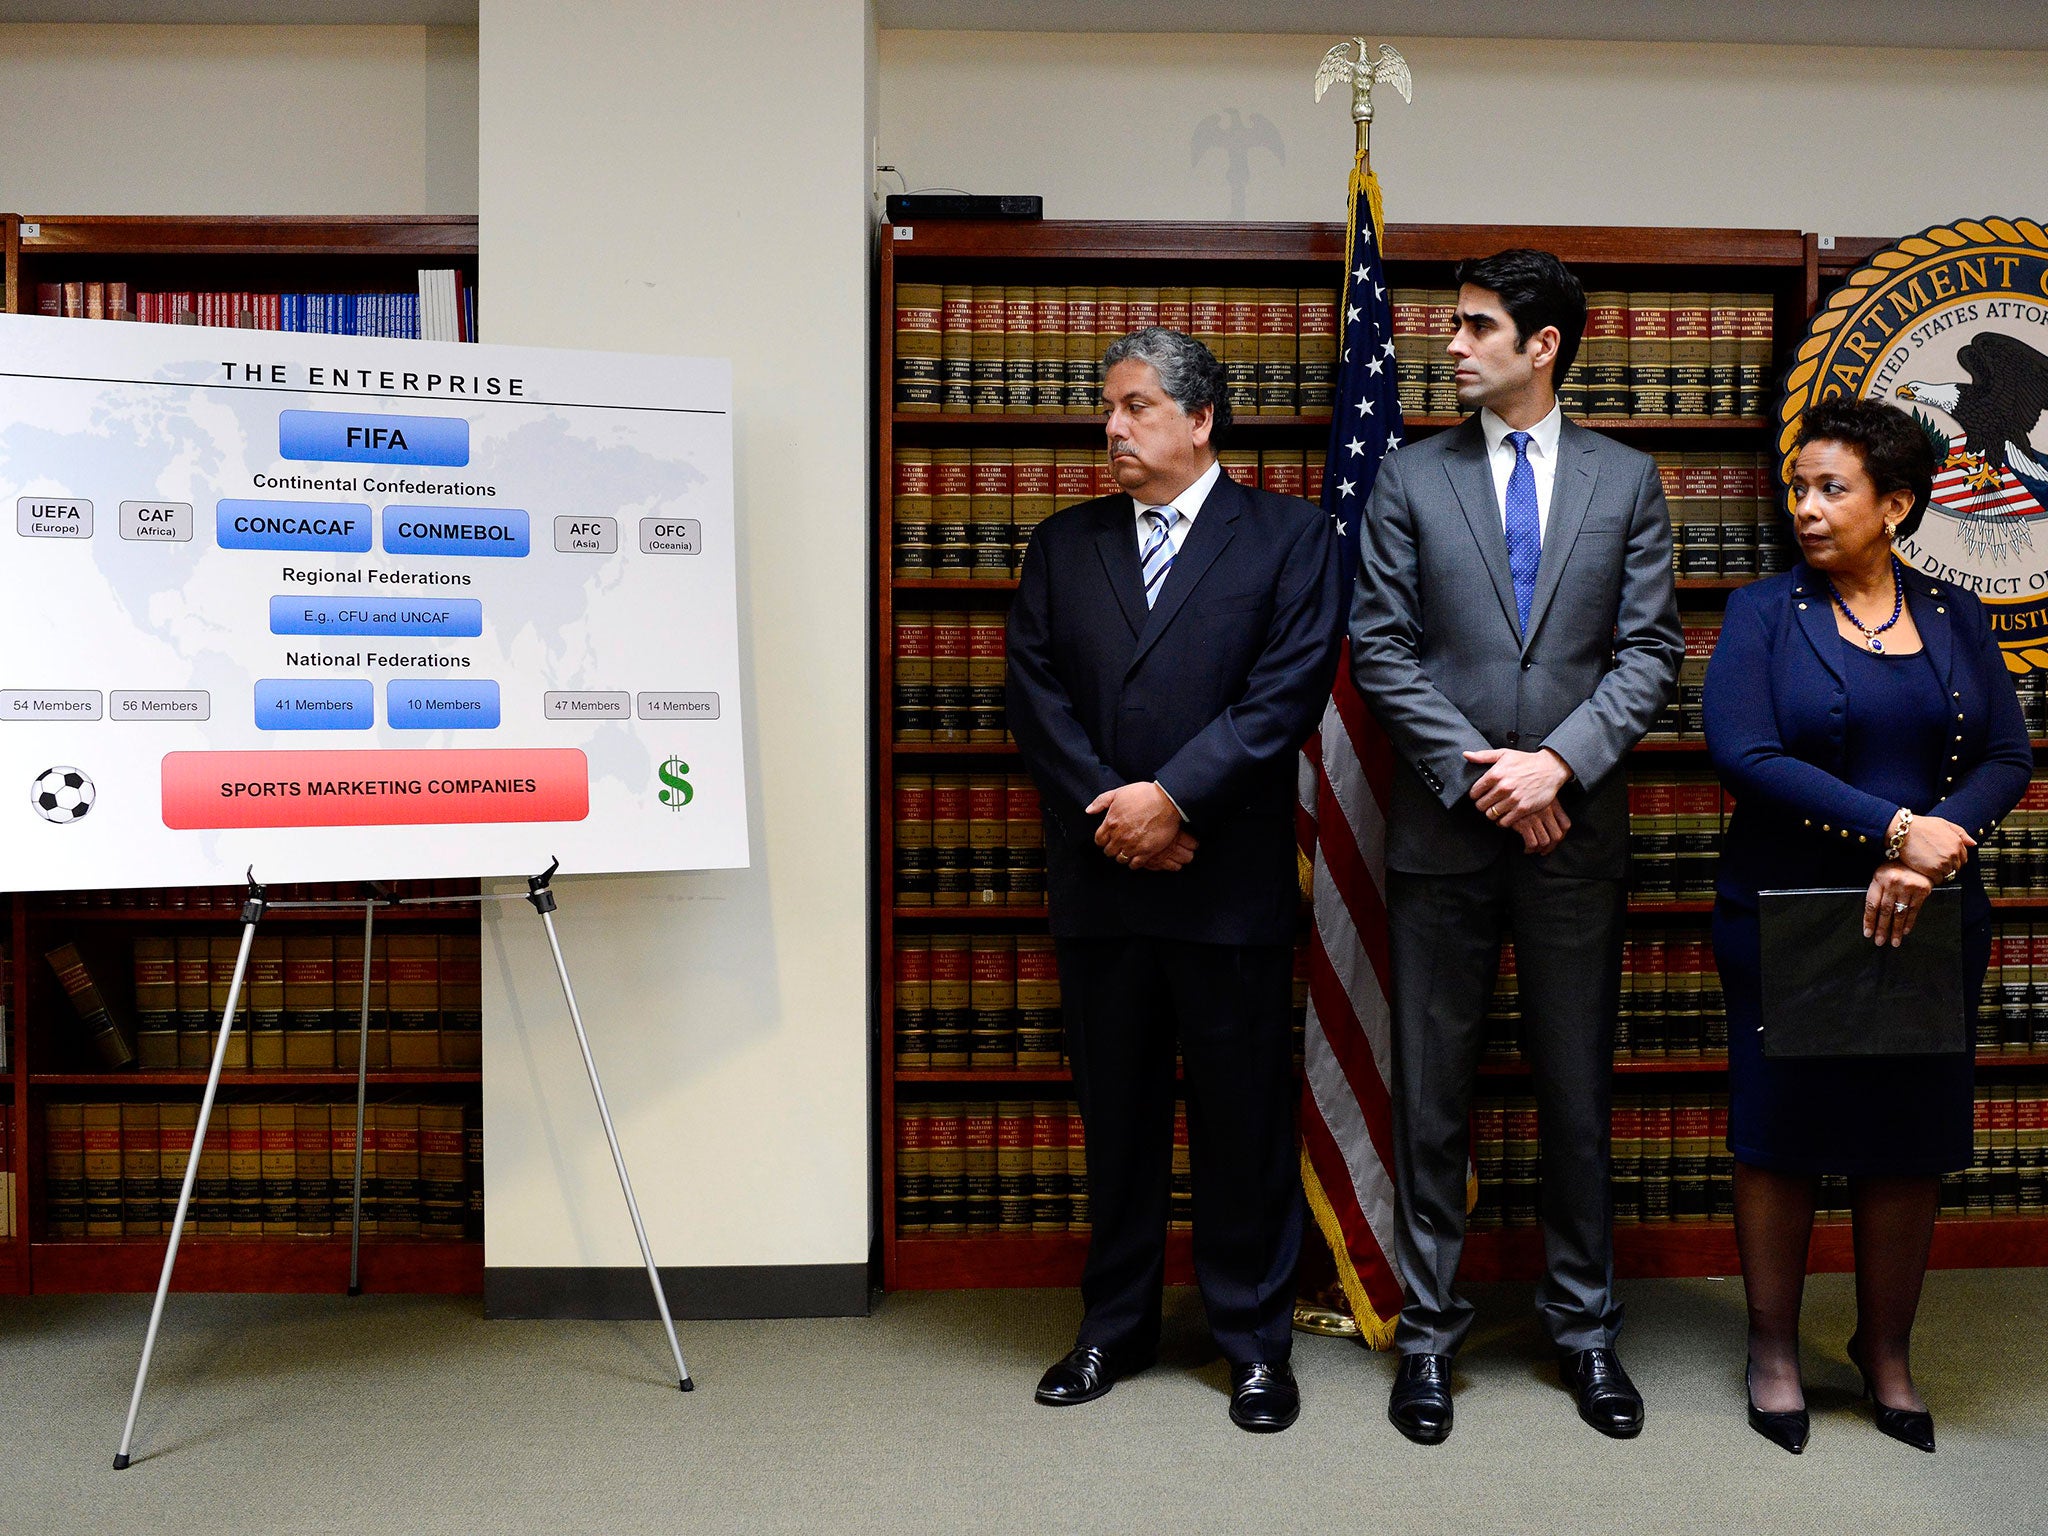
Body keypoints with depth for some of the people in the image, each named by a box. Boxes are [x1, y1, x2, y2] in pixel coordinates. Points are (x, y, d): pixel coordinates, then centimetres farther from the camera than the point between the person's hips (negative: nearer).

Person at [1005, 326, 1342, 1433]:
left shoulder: (1290, 538, 2)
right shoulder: (1064, 544, 13)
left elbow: (1287, 693, -8)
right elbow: (1034, 690, 4)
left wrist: (1174, 795, -15)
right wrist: (1111, 810, -8)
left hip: (1230, 879, -3)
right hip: (1098, 881, 3)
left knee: (1244, 1112, 4)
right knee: (1114, 1107, 12)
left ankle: (1254, 1338, 19)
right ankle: (1115, 1324, 26)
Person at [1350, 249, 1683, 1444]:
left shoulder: (1626, 480, 6)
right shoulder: (1410, 480, 4)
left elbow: (1651, 650, 1)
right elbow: (1382, 651, -1)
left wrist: (1559, 761, -14)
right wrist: (1476, 770, -11)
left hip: (1577, 831, 1)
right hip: (1443, 830, 0)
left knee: (1579, 1094, 10)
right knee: (1432, 1096, 6)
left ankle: (1585, 1325, 25)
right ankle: (1430, 1329, 19)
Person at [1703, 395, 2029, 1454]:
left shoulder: (1954, 619, 7)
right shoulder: (1764, 612, -2)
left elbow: (2007, 759, 0)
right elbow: (1744, 755, -15)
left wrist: (1926, 858, -17)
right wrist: (1896, 828, -20)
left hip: (1927, 924, 3)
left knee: (1911, 1139, 9)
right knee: (1782, 1132, 5)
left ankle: (1886, 1353, 26)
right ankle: (1773, 1349, 21)